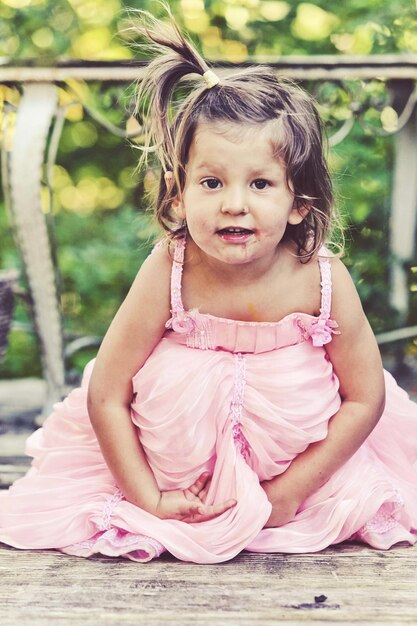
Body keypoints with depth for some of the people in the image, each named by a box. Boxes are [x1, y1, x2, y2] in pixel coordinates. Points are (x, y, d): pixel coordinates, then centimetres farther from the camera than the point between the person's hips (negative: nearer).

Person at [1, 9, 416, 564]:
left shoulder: (323, 279, -22)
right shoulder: (169, 273, -23)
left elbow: (366, 398, -12)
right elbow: (105, 396, -17)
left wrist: (287, 493, -15)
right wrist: (150, 500, -18)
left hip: (307, 461, 0)